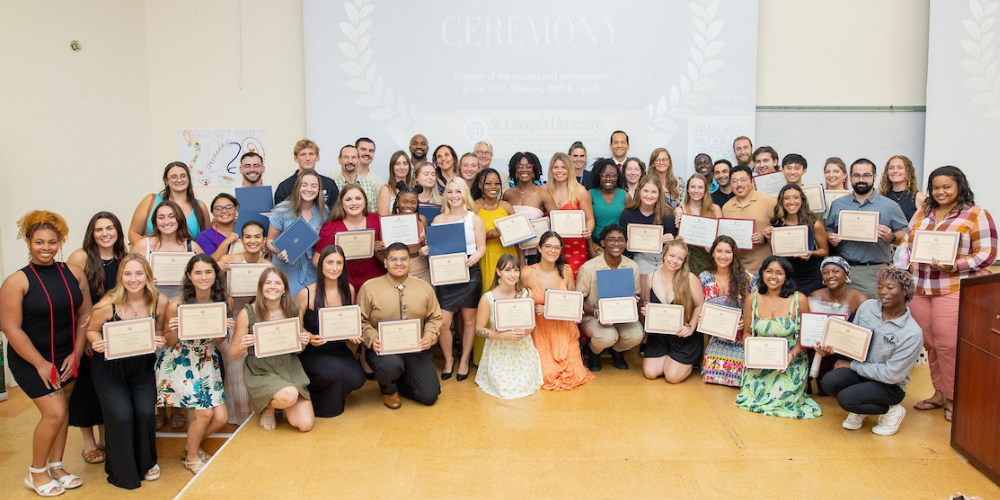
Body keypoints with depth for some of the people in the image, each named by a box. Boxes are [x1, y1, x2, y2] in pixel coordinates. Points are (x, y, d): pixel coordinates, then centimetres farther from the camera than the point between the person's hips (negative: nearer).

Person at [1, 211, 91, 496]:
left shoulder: (74, 273, -3)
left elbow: (85, 317, 1)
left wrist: (76, 355, -4)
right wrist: (41, 364, -14)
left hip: (67, 357, 4)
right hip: (30, 360, -4)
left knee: (62, 411, 11)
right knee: (54, 413, -8)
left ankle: (55, 467, 28)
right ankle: (36, 473, 13)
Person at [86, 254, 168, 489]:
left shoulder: (159, 302, -13)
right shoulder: (108, 304, -19)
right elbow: (92, 330, -3)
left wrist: (159, 341, -19)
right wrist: (97, 344, -24)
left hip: (142, 367, 2)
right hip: (110, 369, -2)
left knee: (145, 412, -14)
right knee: (121, 415, -15)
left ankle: (146, 463, 16)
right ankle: (122, 470, 13)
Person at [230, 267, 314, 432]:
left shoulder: (293, 311, 0)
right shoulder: (247, 313, -8)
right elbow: (233, 354, -3)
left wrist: (303, 342, -9)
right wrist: (242, 346, -25)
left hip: (290, 369, 3)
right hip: (260, 373, -3)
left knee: (305, 425, -12)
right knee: (289, 396, -33)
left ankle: (282, 405, 22)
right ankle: (268, 408, 5)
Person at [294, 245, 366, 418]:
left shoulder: (349, 290, 1)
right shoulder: (307, 294, -12)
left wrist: (354, 336, -8)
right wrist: (309, 337, -26)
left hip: (339, 350, 4)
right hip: (312, 352, -4)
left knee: (357, 379, -22)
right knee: (333, 372, -33)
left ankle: (335, 395, 15)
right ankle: (318, 404, 2)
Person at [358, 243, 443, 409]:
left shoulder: (425, 287, 5)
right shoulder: (369, 288, -4)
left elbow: (434, 318, 11)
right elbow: (361, 320, -2)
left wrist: (430, 336, -8)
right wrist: (372, 339, -18)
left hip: (416, 349, 3)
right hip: (383, 348, -3)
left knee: (430, 395, -9)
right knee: (391, 364, -39)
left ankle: (400, 382, 25)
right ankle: (388, 389, 1)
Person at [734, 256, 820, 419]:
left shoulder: (799, 300, -6)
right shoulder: (753, 299, 1)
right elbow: (747, 332, 7)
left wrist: (793, 354, -18)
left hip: (791, 362, -2)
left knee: (780, 396, -18)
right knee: (750, 392, -17)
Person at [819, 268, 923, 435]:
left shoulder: (912, 332, -20)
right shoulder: (867, 307, -7)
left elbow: (891, 374, -19)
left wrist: (852, 365, -15)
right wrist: (832, 347, -16)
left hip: (889, 386, -4)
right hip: (859, 371, 5)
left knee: (846, 399, -28)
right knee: (830, 381, -26)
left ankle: (891, 411, 2)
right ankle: (859, 409, 7)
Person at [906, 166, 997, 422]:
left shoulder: (976, 215, -2)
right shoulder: (922, 212, 15)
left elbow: (986, 254, -7)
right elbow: (907, 243, 19)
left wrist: (954, 266, -19)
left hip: (955, 291, -5)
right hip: (920, 289, 5)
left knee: (949, 346, -6)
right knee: (930, 344, 9)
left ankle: (954, 399, 9)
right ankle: (939, 393, 23)